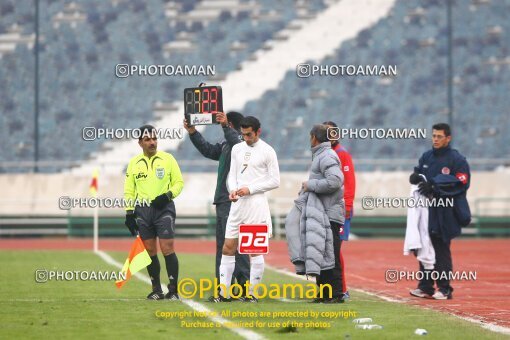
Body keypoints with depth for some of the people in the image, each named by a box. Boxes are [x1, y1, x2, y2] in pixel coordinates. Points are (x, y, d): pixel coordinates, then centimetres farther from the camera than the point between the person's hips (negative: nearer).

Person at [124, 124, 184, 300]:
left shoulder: (168, 159, 2)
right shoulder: (134, 163, 10)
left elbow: (179, 182, 3)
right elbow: (129, 190, 12)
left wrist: (168, 195, -14)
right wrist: (129, 213, 4)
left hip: (164, 208, -3)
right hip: (142, 210, 3)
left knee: (167, 249, -11)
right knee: (150, 251, 5)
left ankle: (173, 290, -7)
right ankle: (156, 290, 13)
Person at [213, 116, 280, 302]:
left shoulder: (267, 151, -4)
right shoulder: (237, 149, 13)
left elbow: (275, 181, -5)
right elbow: (232, 175, 16)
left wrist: (250, 189, -12)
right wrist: (232, 190, -5)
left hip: (256, 203, -5)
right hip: (237, 203, 6)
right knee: (228, 247, 2)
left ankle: (251, 293, 3)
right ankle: (223, 292, 5)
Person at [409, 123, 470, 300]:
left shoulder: (457, 159, -4)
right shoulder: (426, 157, 16)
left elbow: (461, 183, -12)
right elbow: (417, 175, 20)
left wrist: (434, 186, -17)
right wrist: (416, 177, -5)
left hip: (446, 212, -6)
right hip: (426, 210, 6)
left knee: (441, 250, -5)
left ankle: (444, 288, 1)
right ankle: (425, 287, 12)